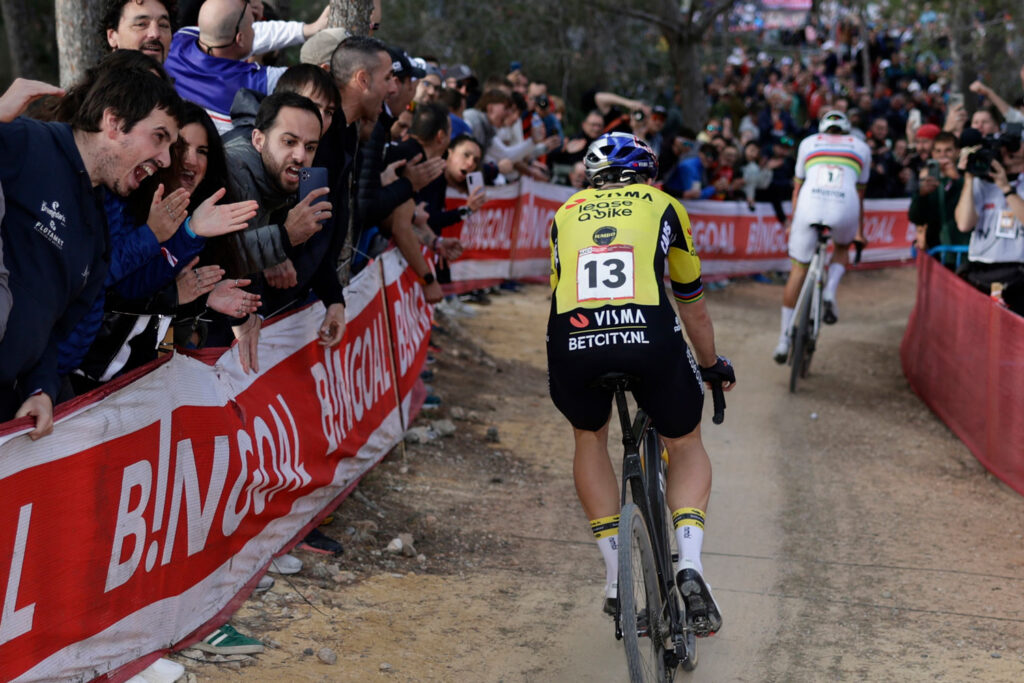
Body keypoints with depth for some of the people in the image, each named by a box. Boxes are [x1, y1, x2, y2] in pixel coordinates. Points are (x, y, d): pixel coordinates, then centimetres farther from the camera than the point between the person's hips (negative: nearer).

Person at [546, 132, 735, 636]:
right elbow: (694, 309, 36)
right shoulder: (664, 207, 26)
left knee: (589, 437, 32)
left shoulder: (566, 213, 30)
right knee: (686, 445, 25)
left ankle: (615, 579, 25)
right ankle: (689, 563, 3)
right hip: (649, 336, -1)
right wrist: (713, 366, 53)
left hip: (572, 343, 1)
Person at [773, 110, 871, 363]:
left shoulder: (808, 143, 26)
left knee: (798, 270, 13)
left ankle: (784, 338, 14)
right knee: (842, 248, 33)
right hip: (845, 209, 0)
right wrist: (860, 231, 39)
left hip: (810, 205, 0)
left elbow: (797, 187, 28)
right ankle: (830, 293, 4)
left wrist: (791, 222, 35)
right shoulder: (861, 147, 26)